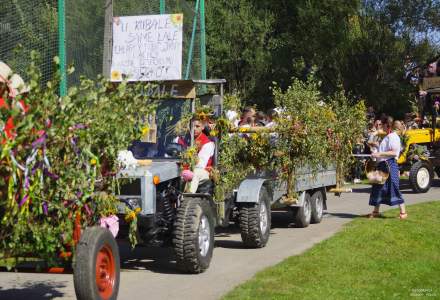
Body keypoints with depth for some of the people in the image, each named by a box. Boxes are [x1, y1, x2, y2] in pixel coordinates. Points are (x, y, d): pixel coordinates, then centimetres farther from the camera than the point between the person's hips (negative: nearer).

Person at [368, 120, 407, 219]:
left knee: (394, 188, -8)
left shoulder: (393, 137, -12)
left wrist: (380, 154, -23)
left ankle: (403, 212, -2)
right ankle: (375, 211, 21)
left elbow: (394, 152, -21)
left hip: (390, 164, -10)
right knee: (378, 188, 13)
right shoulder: (388, 136, 17)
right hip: (383, 164, 11)